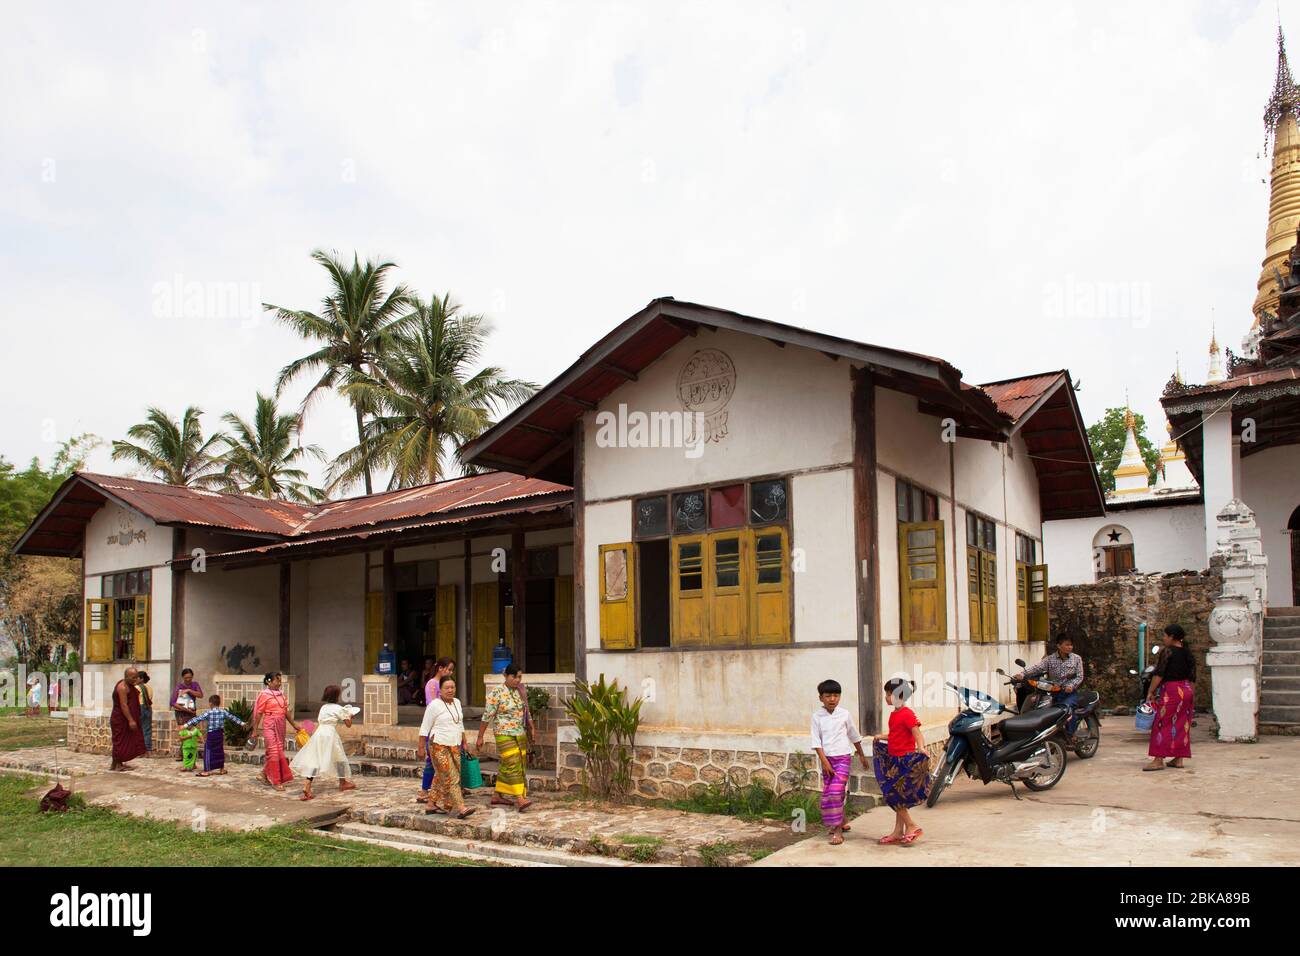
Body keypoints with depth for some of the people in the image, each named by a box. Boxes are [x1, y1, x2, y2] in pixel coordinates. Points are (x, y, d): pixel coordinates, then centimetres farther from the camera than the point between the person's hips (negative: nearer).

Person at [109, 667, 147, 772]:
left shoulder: (129, 685, 12)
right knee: (120, 741, -4)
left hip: (125, 719, 10)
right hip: (120, 719, -10)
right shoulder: (122, 687, -19)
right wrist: (131, 720, -27)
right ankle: (115, 764, 3)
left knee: (126, 741, 13)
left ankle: (118, 763, 19)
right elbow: (123, 705, -25)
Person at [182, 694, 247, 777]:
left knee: (208, 752, 0)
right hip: (220, 734, 5)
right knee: (220, 751, 15)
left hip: (211, 734, -5)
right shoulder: (223, 712, 3)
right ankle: (222, 769, 22)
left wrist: (187, 725, -13)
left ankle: (206, 771, -1)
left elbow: (198, 719, -14)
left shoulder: (208, 713, -11)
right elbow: (233, 717, 12)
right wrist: (242, 723, 24)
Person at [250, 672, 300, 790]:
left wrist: (294, 725, 17)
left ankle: (266, 773, 27)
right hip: (270, 726, -6)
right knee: (274, 751, -6)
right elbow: (258, 713, -7)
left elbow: (286, 711, 16)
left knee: (279, 751, 9)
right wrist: (255, 730, -7)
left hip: (280, 726, 6)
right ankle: (276, 781, 1)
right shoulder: (264, 695, -7)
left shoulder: (281, 694, 11)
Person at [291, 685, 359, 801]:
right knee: (339, 758, 15)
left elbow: (318, 722, 17)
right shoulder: (338, 708, -3)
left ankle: (306, 788, -17)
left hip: (318, 734, 5)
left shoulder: (323, 707, 14)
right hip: (330, 735, -5)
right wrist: (350, 716, 22)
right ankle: (343, 783, 31)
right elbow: (348, 724, 3)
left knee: (313, 760, -2)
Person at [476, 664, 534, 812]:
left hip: (520, 734, 7)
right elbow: (487, 716, -11)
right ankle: (519, 799, -20)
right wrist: (480, 737, -10)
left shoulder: (520, 691, 8)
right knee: (513, 765, -14)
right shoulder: (497, 692, -12)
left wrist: (530, 730, 16)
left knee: (506, 766, 11)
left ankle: (497, 795, 21)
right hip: (504, 734, -7)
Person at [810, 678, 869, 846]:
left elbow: (854, 736, 11)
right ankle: (840, 822, 29)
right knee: (828, 793, 8)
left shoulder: (845, 714, -2)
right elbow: (816, 741, -5)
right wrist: (824, 762, -12)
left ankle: (838, 830, -8)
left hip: (843, 757, -2)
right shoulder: (817, 716, -3)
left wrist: (862, 755, 19)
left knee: (836, 792, -14)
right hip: (826, 758, 2)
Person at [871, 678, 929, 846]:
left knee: (892, 795, -8)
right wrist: (881, 737, 13)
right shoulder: (893, 714, 12)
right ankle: (898, 832, 19)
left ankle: (912, 826, 1)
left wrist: (921, 747, -39)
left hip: (906, 760, -10)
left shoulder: (907, 714, -16)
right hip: (894, 759, 10)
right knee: (898, 797, 13)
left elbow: (917, 734, -23)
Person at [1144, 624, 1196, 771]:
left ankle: (1158, 760, -8)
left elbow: (1159, 674, -15)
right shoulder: (1188, 654, 11)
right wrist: (1192, 696, 20)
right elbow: (1192, 678, 13)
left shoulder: (1168, 652, -10)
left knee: (1163, 725, -5)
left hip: (1170, 690, -8)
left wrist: (1150, 692, -10)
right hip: (1186, 691, 8)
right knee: (1181, 725, 10)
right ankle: (1178, 759, 12)